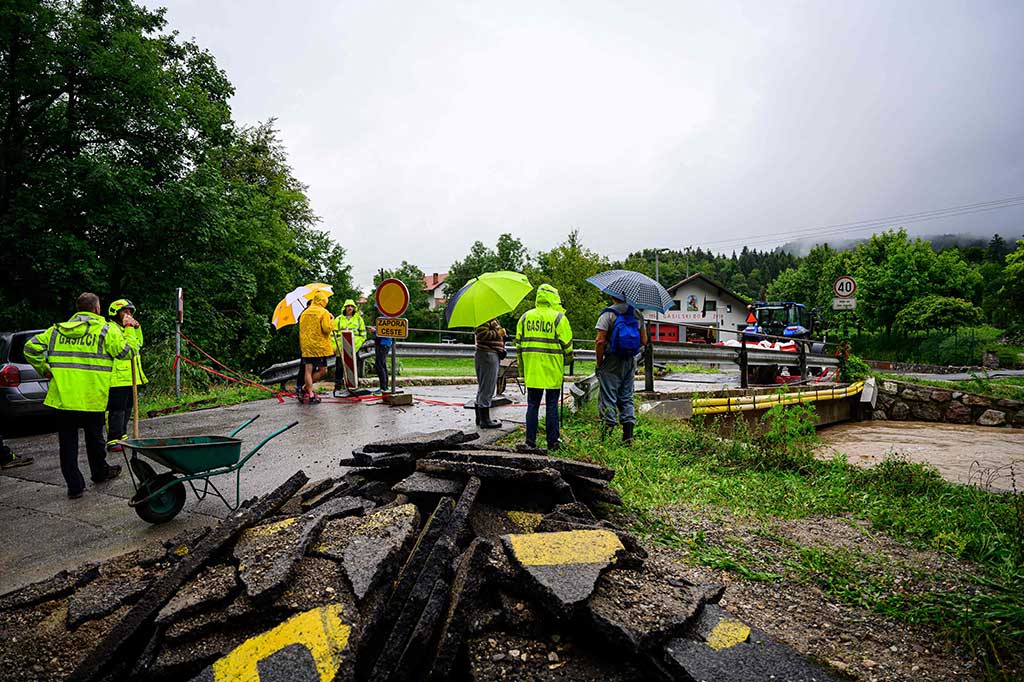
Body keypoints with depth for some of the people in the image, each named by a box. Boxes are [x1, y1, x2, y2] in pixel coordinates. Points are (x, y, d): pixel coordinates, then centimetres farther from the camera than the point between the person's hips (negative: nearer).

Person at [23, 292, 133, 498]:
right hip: (92, 397, -2)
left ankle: (75, 485, 11)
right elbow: (125, 352, -5)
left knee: (68, 442, 8)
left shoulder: (58, 330, 8)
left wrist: (44, 370, 13)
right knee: (94, 437, 16)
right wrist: (121, 334, 12)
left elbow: (31, 347, 3)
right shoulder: (106, 330, -4)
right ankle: (100, 472, 34)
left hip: (62, 396, 3)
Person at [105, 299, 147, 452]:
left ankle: (122, 436, 28)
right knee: (117, 409, -9)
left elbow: (138, 344, 20)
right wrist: (129, 328, -19)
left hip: (130, 376, 9)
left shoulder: (125, 328, 18)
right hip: (118, 377, -9)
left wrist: (137, 328, 9)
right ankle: (113, 441, -6)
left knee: (126, 409, 17)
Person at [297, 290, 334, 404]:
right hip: (319, 346, -5)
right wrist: (331, 320, 3)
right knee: (322, 371, 5)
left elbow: (301, 330, 17)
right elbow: (327, 329, -14)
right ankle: (305, 388, 4)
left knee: (308, 370, 5)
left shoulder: (304, 313, 12)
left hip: (306, 346, 6)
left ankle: (310, 393, 5)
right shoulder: (324, 312, -6)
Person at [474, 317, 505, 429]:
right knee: (487, 388, -7)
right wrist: (498, 333, -15)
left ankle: (480, 418, 24)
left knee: (483, 388, 15)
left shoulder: (493, 320, 20)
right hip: (487, 355, -11)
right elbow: (481, 334, -23)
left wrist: (502, 335, 13)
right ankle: (485, 420, -2)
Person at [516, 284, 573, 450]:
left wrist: (522, 368, 17)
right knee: (552, 405, 5)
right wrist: (567, 360, 14)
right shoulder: (559, 317, -4)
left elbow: (518, 343, 11)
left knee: (532, 405, 9)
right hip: (552, 369, -3)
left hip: (531, 369, 3)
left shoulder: (525, 317, 8)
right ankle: (552, 442, 11)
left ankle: (530, 441, 11)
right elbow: (567, 344, -4)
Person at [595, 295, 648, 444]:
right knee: (626, 398, 12)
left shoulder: (608, 313, -10)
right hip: (630, 361, 5)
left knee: (608, 398, 2)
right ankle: (628, 434, 10)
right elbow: (644, 341, 9)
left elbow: (600, 341, -16)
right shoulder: (637, 314, 7)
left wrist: (599, 363, -8)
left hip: (612, 361, -5)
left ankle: (608, 425, 1)